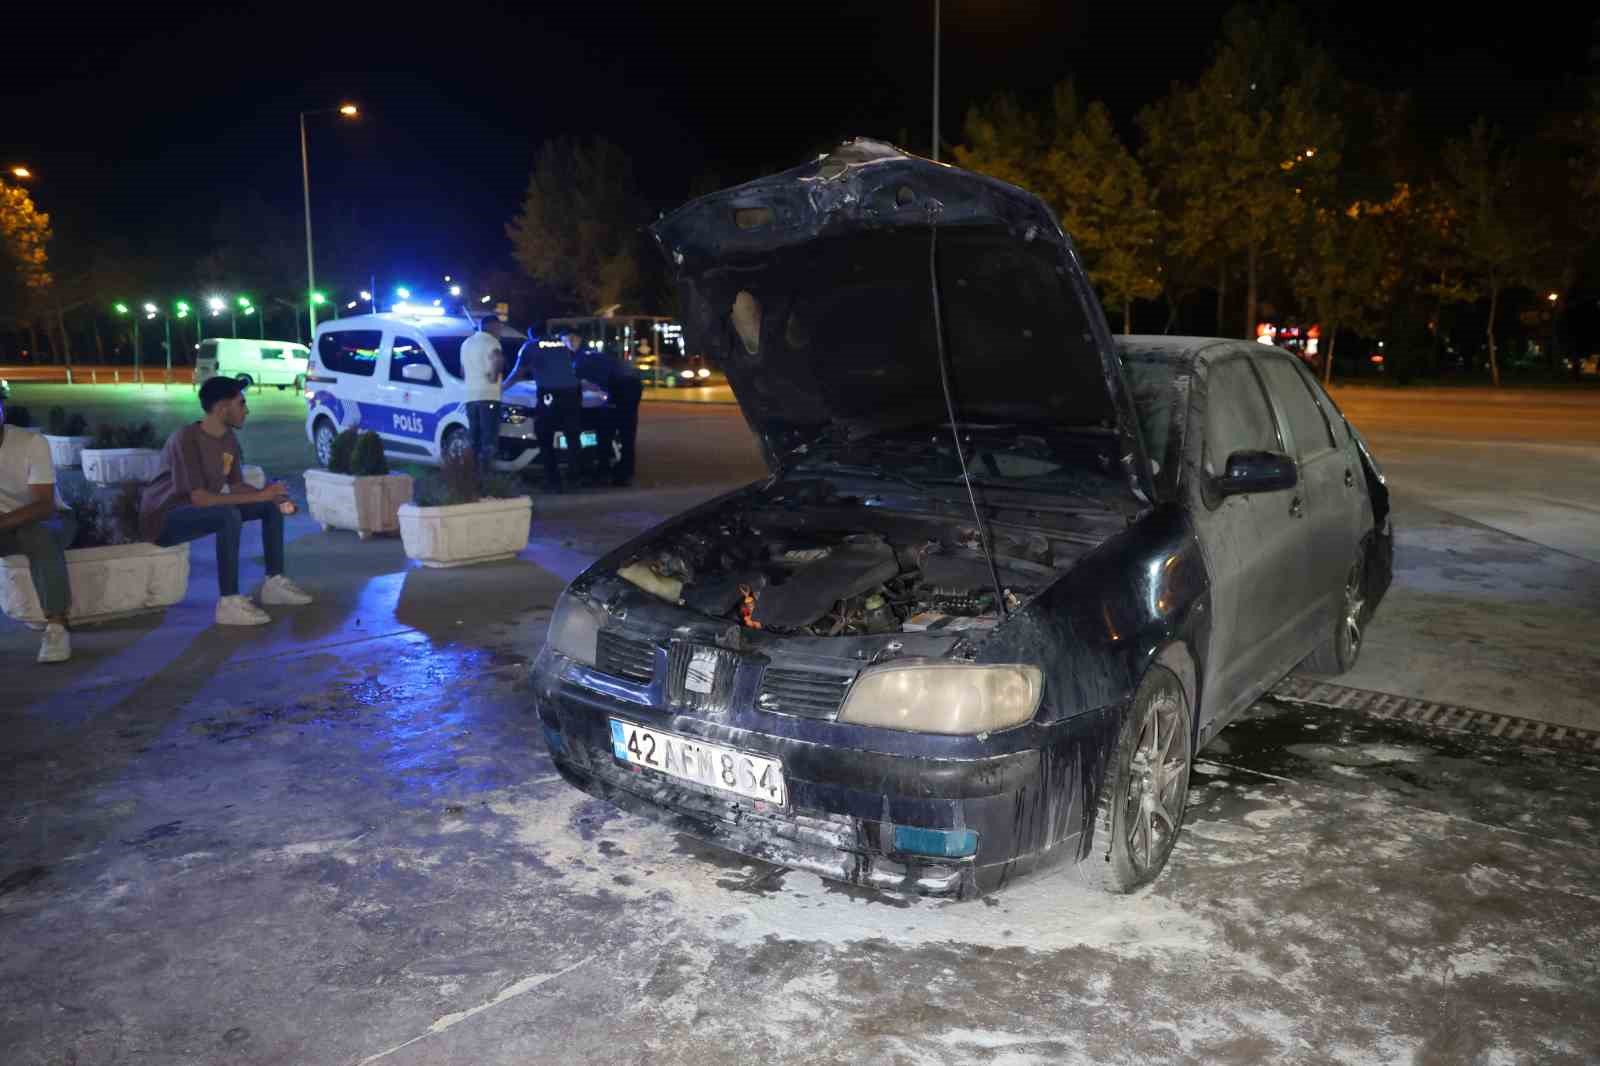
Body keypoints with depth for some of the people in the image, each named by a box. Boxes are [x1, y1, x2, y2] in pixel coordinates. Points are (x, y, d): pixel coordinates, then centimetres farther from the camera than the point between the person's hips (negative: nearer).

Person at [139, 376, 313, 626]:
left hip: (200, 509, 9)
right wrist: (259, 495, -31)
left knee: (273, 506, 1)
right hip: (163, 518, -9)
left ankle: (273, 582, 8)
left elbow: (237, 487, 6)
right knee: (230, 516, -35)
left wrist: (274, 497, -12)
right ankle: (229, 603, -31)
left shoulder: (228, 438, -1)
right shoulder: (186, 440, -26)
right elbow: (199, 498, -32)